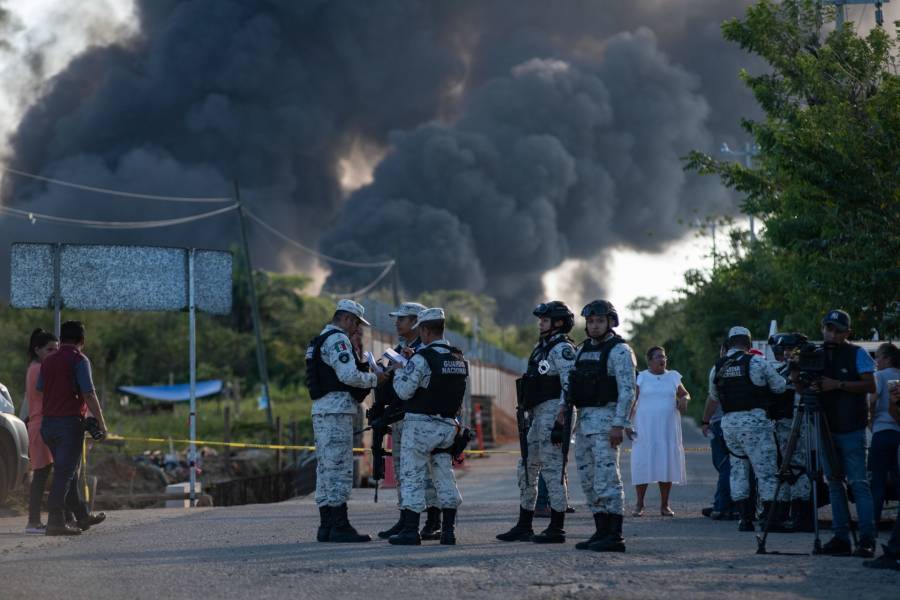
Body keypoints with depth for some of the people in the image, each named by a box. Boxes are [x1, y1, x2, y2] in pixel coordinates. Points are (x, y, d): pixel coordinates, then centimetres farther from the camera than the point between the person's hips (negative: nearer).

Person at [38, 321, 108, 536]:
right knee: (65, 473, -7)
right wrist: (101, 422, -9)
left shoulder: (48, 360, 13)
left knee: (67, 472, 16)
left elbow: (39, 390, 19)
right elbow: (89, 394, -15)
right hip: (70, 422, -7)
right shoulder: (79, 360, -8)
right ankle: (55, 522, -13)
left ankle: (82, 516, 27)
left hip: (47, 423, 7)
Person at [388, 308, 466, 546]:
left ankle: (410, 530, -4)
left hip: (420, 425, -7)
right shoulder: (459, 359, 9)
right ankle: (449, 531, 10)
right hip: (448, 425, 7)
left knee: (412, 477, -1)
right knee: (445, 476, 12)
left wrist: (398, 374, 6)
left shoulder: (422, 358, -14)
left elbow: (404, 391, -16)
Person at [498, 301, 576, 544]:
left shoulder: (562, 349, -10)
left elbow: (570, 385, -19)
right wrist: (528, 418, 22)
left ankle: (557, 529, -5)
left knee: (552, 469, -9)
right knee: (526, 469, 12)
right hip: (538, 415, 11)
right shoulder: (542, 348, 20)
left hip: (554, 412, -11)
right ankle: (524, 527, 18)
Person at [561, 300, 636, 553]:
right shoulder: (583, 350, 17)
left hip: (606, 419, -9)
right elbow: (570, 381, 19)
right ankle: (602, 532, 15)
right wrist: (563, 406, 0)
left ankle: (615, 536, -13)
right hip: (583, 421, 9)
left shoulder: (619, 351, -8)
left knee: (606, 478, -13)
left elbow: (627, 390, -15)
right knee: (588, 479, 10)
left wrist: (619, 425, -22)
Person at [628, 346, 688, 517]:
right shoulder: (641, 378, 2)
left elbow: (685, 394, 20)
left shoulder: (673, 377, 11)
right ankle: (639, 504, 3)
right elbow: (631, 402, 0)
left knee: (667, 464, 1)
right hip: (645, 430, -3)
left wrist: (684, 399, -4)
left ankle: (664, 505, 8)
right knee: (642, 465, -4)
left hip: (668, 430, 3)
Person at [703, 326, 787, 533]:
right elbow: (779, 387, 0)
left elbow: (713, 398, 23)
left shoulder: (717, 367, 10)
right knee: (766, 469, 0)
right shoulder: (757, 362, -5)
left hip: (728, 423, 5)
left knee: (738, 469, 14)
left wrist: (706, 421, 40)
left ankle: (745, 518, 10)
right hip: (754, 421, -5)